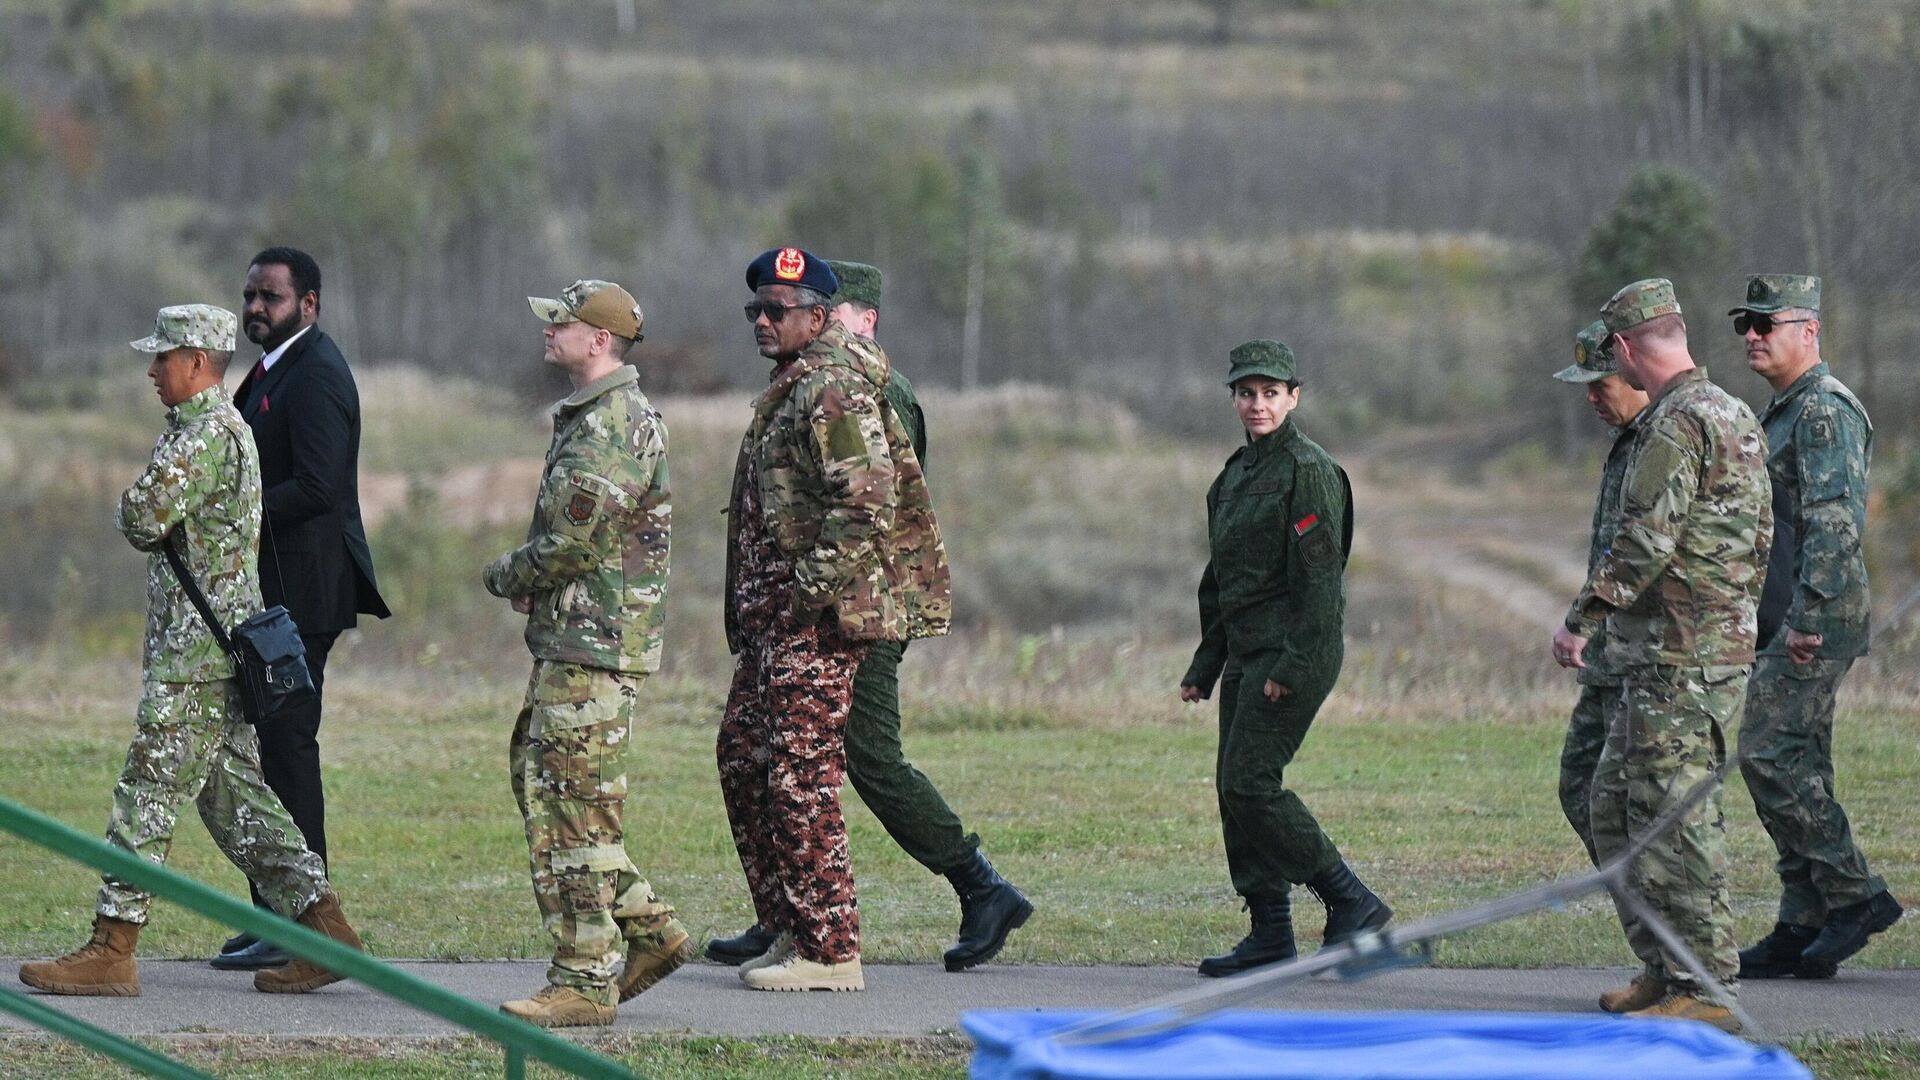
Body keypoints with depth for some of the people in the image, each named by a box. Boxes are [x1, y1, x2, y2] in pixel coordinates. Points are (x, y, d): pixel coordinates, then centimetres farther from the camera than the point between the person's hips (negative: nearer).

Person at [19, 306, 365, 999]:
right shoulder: (213, 429, 18)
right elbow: (152, 531, 24)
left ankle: (112, 952, -6)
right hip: (219, 647, 10)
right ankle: (322, 929, 9)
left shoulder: (210, 434, -15)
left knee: (148, 794, -7)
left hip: (196, 650, -10)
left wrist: (135, 506, -1)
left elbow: (141, 519, -22)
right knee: (234, 795, 11)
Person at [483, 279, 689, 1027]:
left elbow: (569, 543, -22)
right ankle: (650, 930, 18)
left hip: (596, 647, -11)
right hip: (569, 639, 11)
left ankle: (584, 982, -4)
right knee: (538, 780, 15)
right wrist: (528, 583, 7)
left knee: (571, 807, -8)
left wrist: (505, 576, -3)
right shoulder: (587, 417, 17)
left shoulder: (614, 427, -17)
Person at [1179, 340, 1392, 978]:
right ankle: (1270, 934, 10)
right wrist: (1204, 667, 20)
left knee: (1251, 783, -15)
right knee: (1234, 788, 6)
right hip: (1246, 651, 9)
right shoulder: (1236, 474, 16)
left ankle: (1351, 902, -8)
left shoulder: (1308, 471, -11)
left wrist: (1294, 665, -22)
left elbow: (1320, 576, -17)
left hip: (1296, 652, -9)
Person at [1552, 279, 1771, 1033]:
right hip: (1725, 642, 10)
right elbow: (1761, 540, 21)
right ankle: (1667, 967, 19)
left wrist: (1580, 621, -15)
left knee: (1678, 817, -8)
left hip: (1680, 659, -10)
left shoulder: (1678, 424, -16)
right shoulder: (1736, 417, 16)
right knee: (1615, 807, 16)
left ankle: (1707, 988, -7)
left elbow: (1642, 543, -21)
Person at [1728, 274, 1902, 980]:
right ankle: (1803, 932, 10)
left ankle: (1855, 895, -8)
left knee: (1768, 756, -13)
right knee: (1798, 767, 8)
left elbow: (1835, 522, -21)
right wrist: (1769, 620, 22)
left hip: (1818, 621, -10)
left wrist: (1809, 616, -25)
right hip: (1787, 622, 10)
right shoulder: (1784, 412, 20)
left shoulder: (1826, 410, -12)